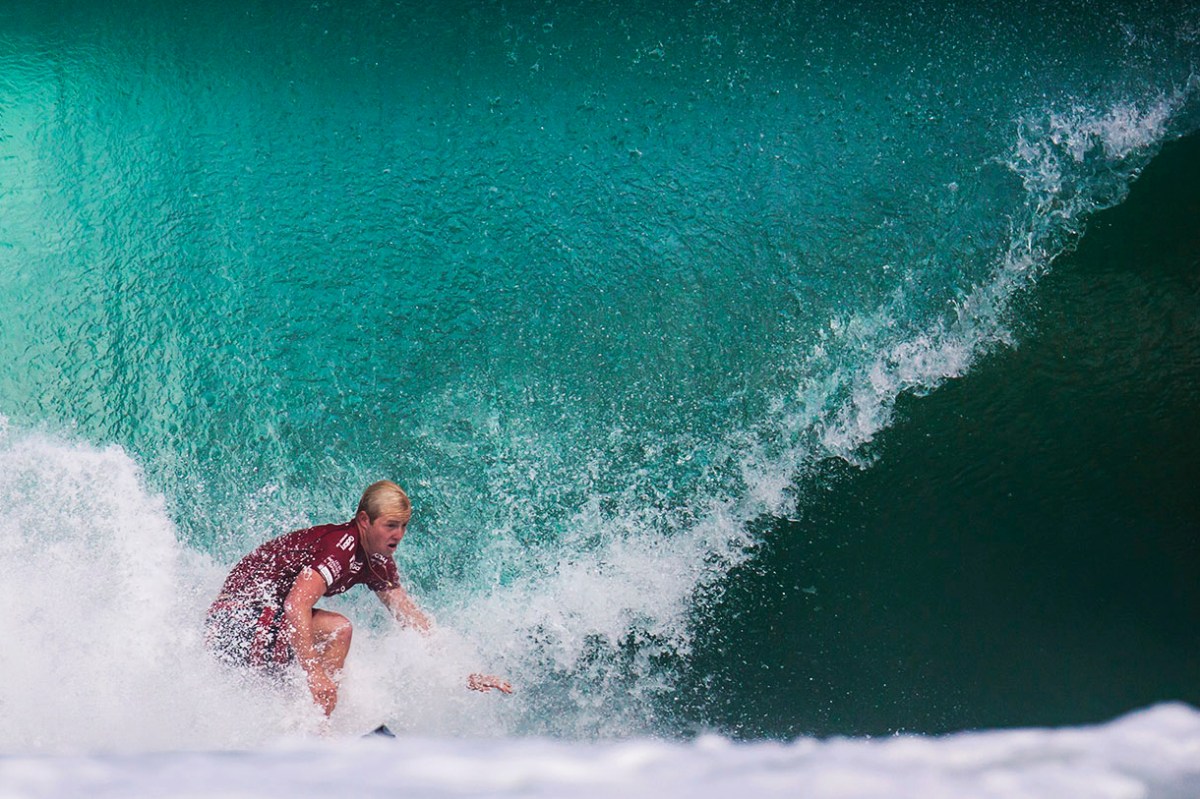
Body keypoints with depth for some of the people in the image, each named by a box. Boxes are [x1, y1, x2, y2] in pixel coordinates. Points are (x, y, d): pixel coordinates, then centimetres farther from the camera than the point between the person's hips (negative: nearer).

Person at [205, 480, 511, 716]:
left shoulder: (377, 560, 6)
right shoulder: (343, 545, -23)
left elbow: (410, 614, 10)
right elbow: (296, 604, -34)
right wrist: (314, 674, -38)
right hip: (235, 621, -10)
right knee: (337, 628, -25)